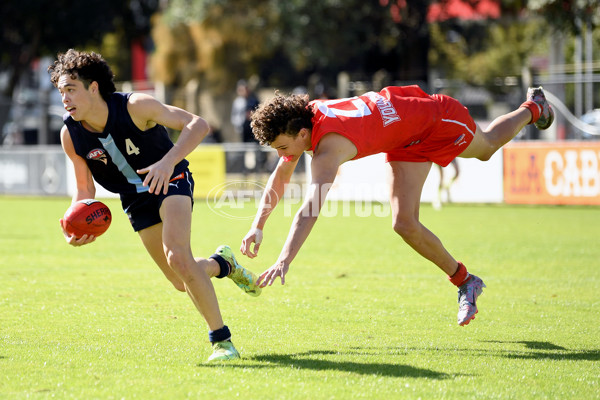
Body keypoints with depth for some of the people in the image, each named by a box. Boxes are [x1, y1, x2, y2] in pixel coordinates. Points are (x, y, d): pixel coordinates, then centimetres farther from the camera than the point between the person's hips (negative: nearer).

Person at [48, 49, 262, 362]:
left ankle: (221, 339, -17)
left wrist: (168, 162, -45)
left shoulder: (134, 106, -26)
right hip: (135, 197, 5)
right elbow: (85, 189, -1)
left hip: (171, 180, -5)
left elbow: (198, 125, -30)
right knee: (183, 283, 4)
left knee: (177, 256, -28)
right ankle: (223, 264, 40)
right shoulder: (71, 135, -14)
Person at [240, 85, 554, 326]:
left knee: (487, 148, 27)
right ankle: (465, 283, 17)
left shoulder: (329, 146, -43)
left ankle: (533, 109, 58)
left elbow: (311, 209, -53)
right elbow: (280, 179, -4)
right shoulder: (298, 120, -18)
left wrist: (284, 261, -61)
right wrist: (258, 227, -14)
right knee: (405, 225, -3)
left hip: (435, 117, -6)